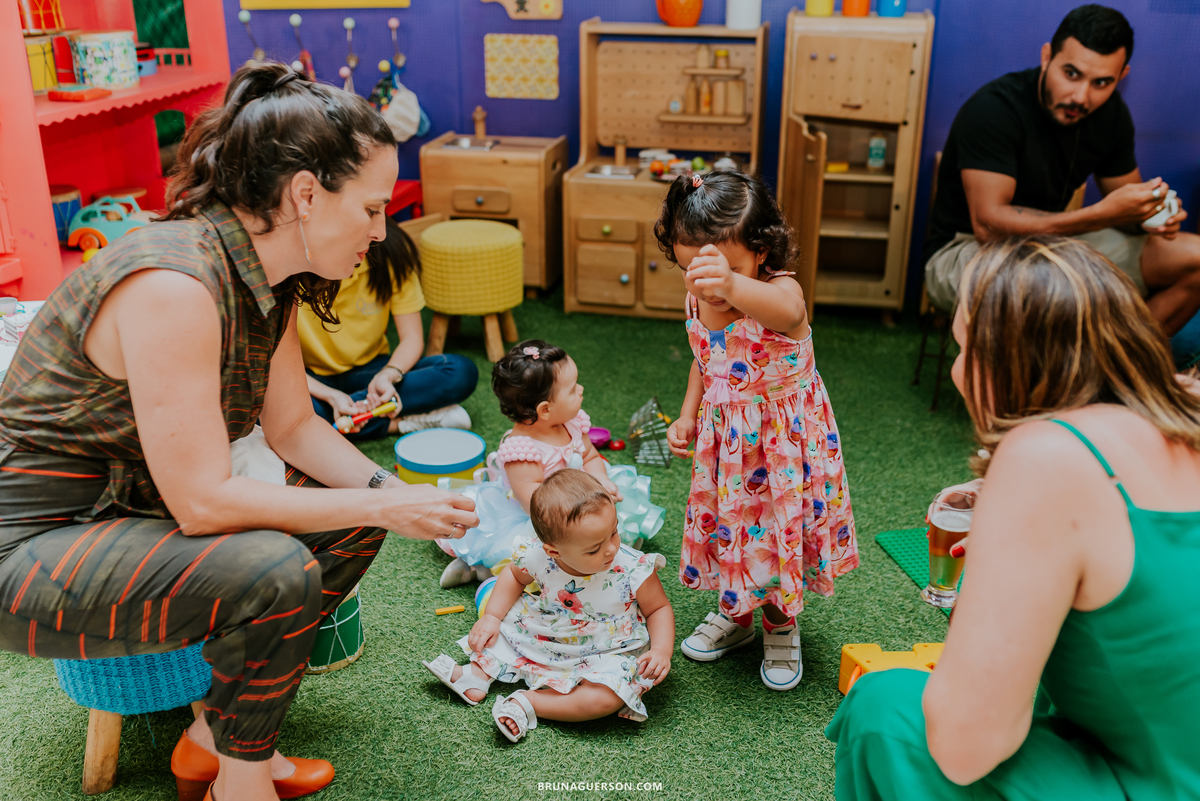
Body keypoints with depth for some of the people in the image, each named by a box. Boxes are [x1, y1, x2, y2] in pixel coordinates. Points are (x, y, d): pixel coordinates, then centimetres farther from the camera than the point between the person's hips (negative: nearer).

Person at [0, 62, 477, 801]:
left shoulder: (267, 275, -2)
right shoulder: (172, 285, -30)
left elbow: (294, 426, 5)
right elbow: (201, 501, -30)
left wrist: (392, 492, -10)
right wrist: (380, 508, -24)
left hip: (134, 513, 9)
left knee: (353, 522, 0)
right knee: (276, 570, -30)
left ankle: (215, 737, 11)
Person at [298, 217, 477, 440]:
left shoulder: (391, 253, -12)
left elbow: (412, 338, -9)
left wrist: (388, 376, -30)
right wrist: (331, 396, -35)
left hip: (371, 368, 3)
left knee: (462, 372, -22)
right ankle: (398, 423, -23)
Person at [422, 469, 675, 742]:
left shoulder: (634, 571, -28)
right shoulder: (538, 557, -21)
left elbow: (659, 609, -9)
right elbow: (514, 576, 3)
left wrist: (662, 650, -25)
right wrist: (491, 617, -4)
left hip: (605, 655, -3)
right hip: (544, 635, 3)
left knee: (606, 698, -31)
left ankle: (528, 702, -17)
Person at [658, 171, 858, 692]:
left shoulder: (780, 290, -28)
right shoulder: (698, 299, -8)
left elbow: (786, 310, -57)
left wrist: (731, 284, -76)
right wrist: (687, 417, 3)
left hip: (783, 439, -5)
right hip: (724, 438, 5)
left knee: (778, 530, 10)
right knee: (726, 525, 19)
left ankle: (781, 627, 38)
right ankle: (734, 614, 46)